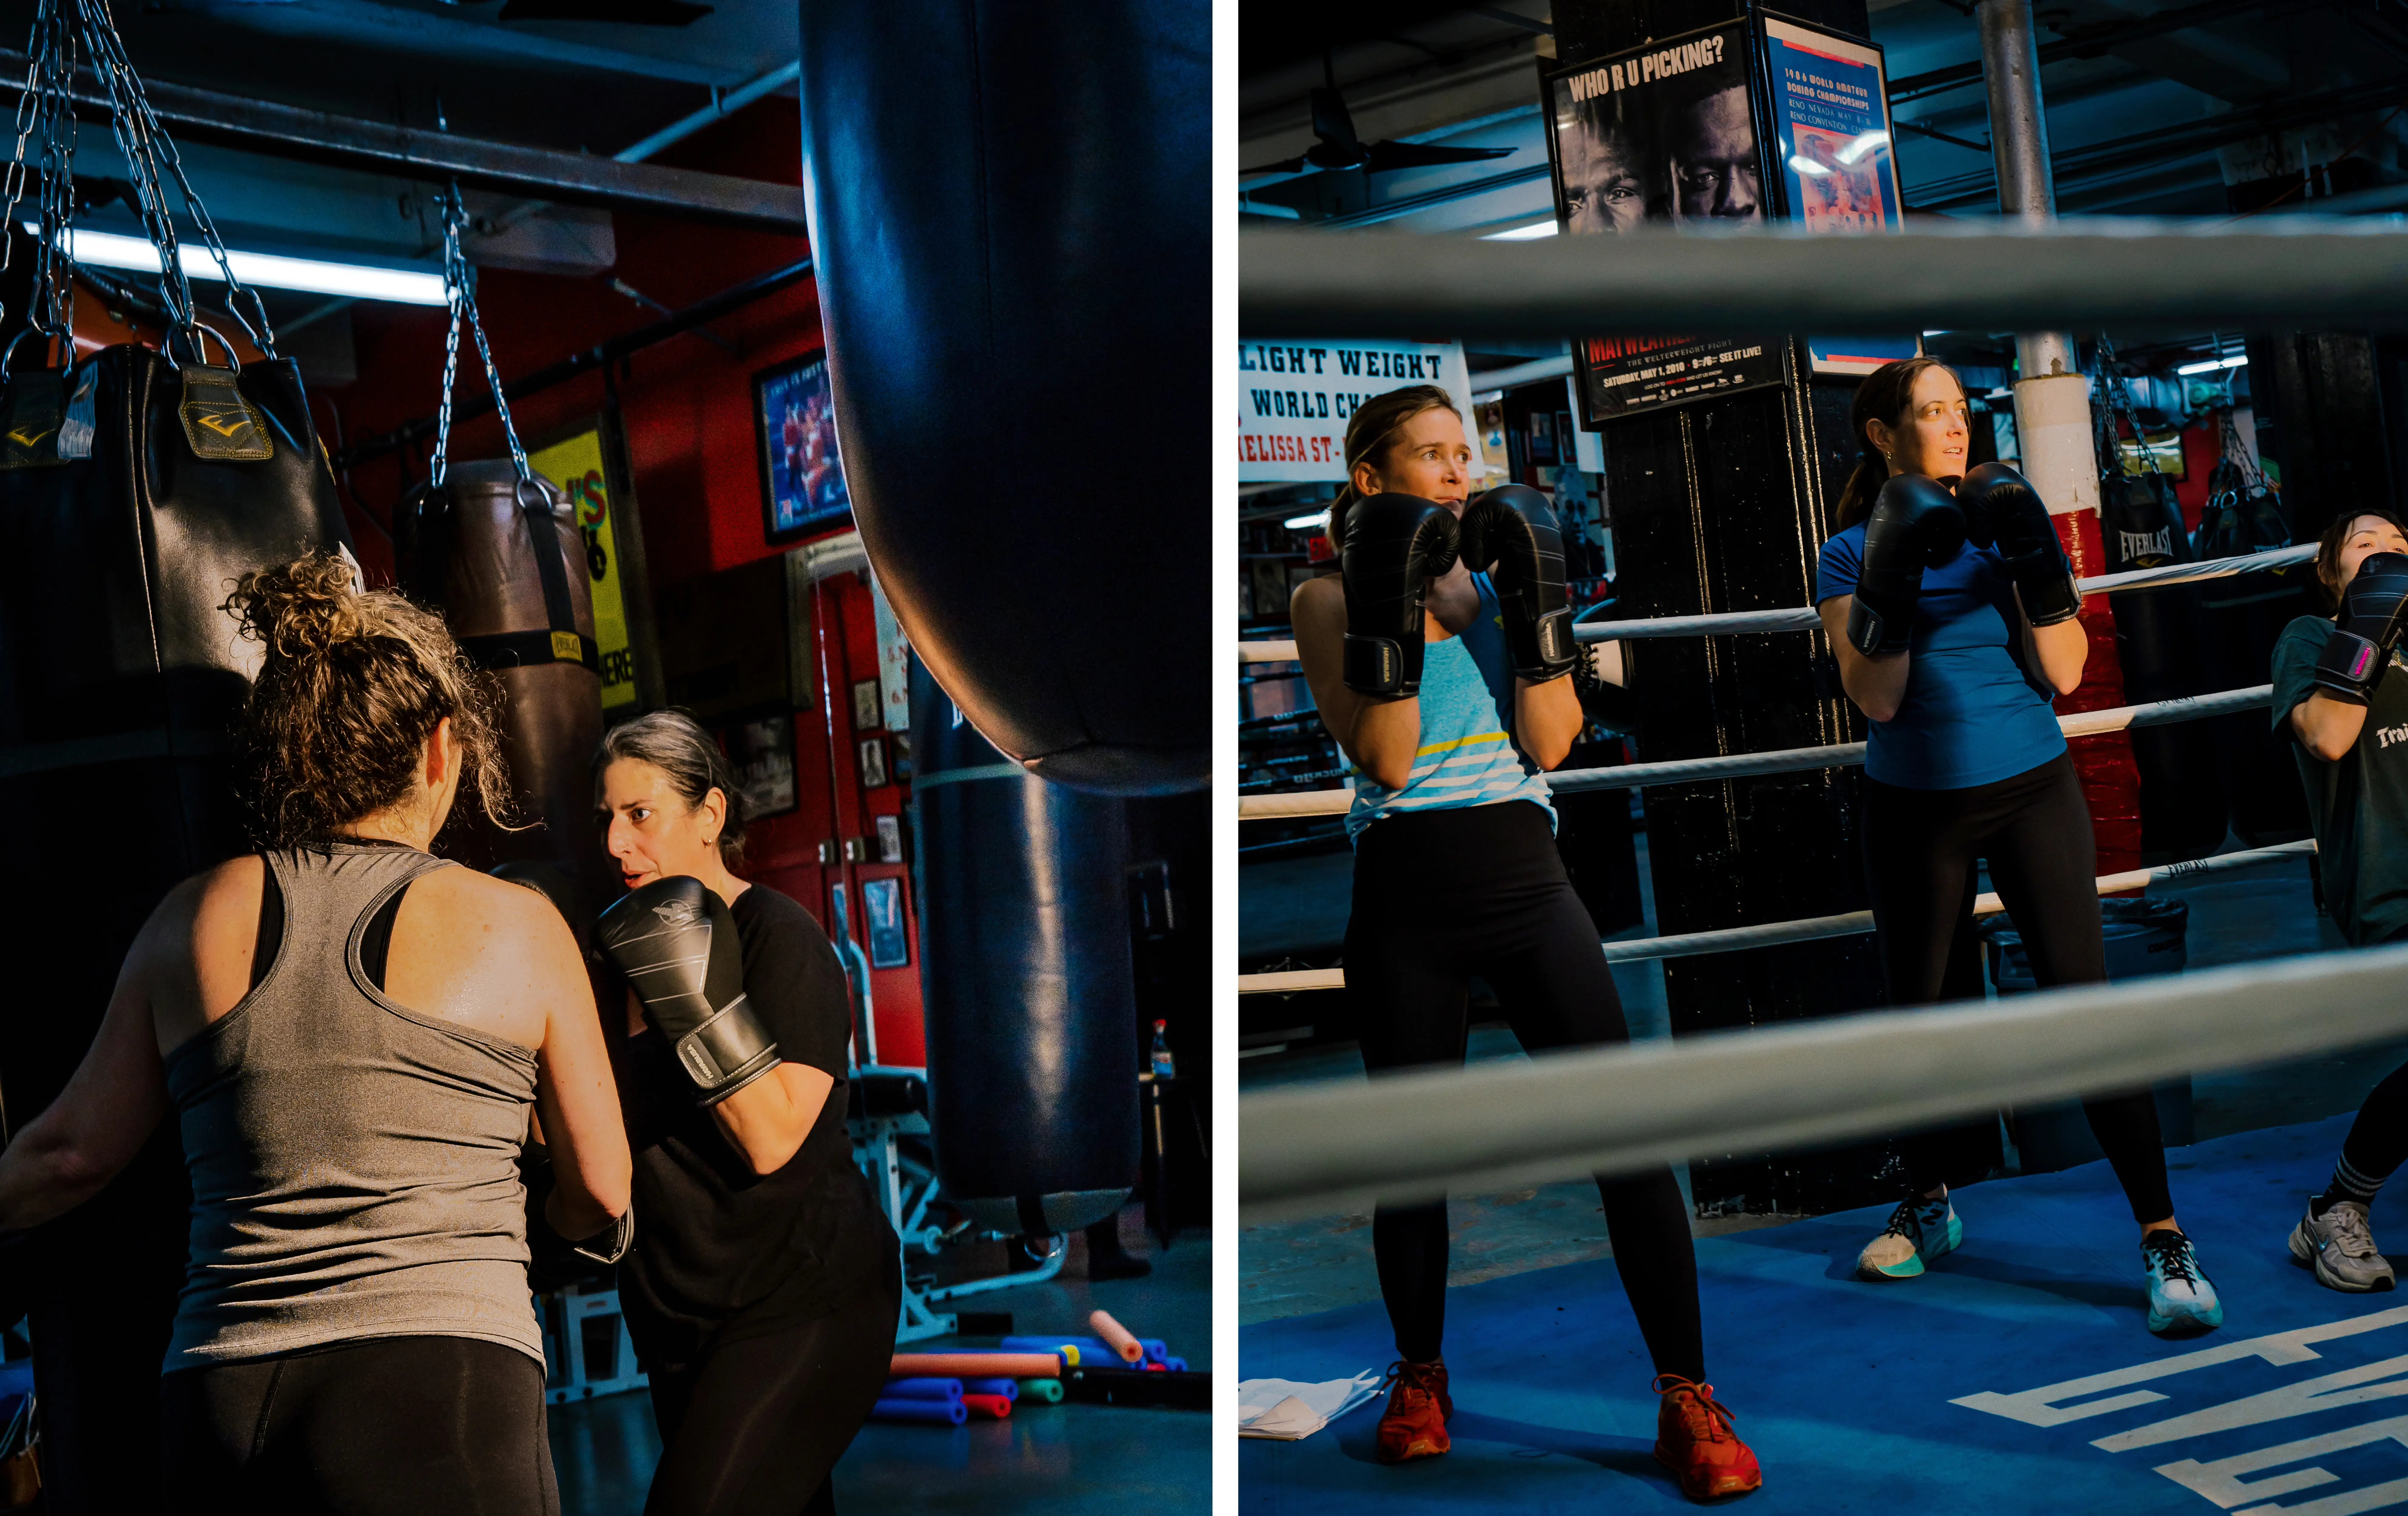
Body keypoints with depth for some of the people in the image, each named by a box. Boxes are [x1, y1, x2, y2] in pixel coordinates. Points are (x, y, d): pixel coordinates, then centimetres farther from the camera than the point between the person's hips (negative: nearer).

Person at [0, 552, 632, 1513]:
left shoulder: (199, 920, 8)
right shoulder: (518, 929, 1)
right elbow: (601, 1191, 9)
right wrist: (545, 1230, 32)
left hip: (217, 1399, 4)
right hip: (444, 1394, -3)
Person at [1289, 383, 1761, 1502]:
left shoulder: (1494, 580, 10)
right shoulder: (1330, 600, 2)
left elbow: (1549, 745, 0)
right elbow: (1382, 757, -11)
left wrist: (1536, 610, -9)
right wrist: (1391, 615, -19)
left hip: (1524, 878, 2)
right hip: (1403, 896, -1)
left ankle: (1688, 1402, 1)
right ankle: (1420, 1378, 31)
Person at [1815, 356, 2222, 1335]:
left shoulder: (1999, 521, 2)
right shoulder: (1852, 552, -2)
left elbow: (2063, 674, -4)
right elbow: (1875, 699, -13)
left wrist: (2036, 564, -17)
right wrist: (1892, 575, -24)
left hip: (2031, 788, 0)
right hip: (1915, 806, 0)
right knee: (1923, 1007, 10)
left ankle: (2161, 1235, -4)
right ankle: (1929, 1205, 32)